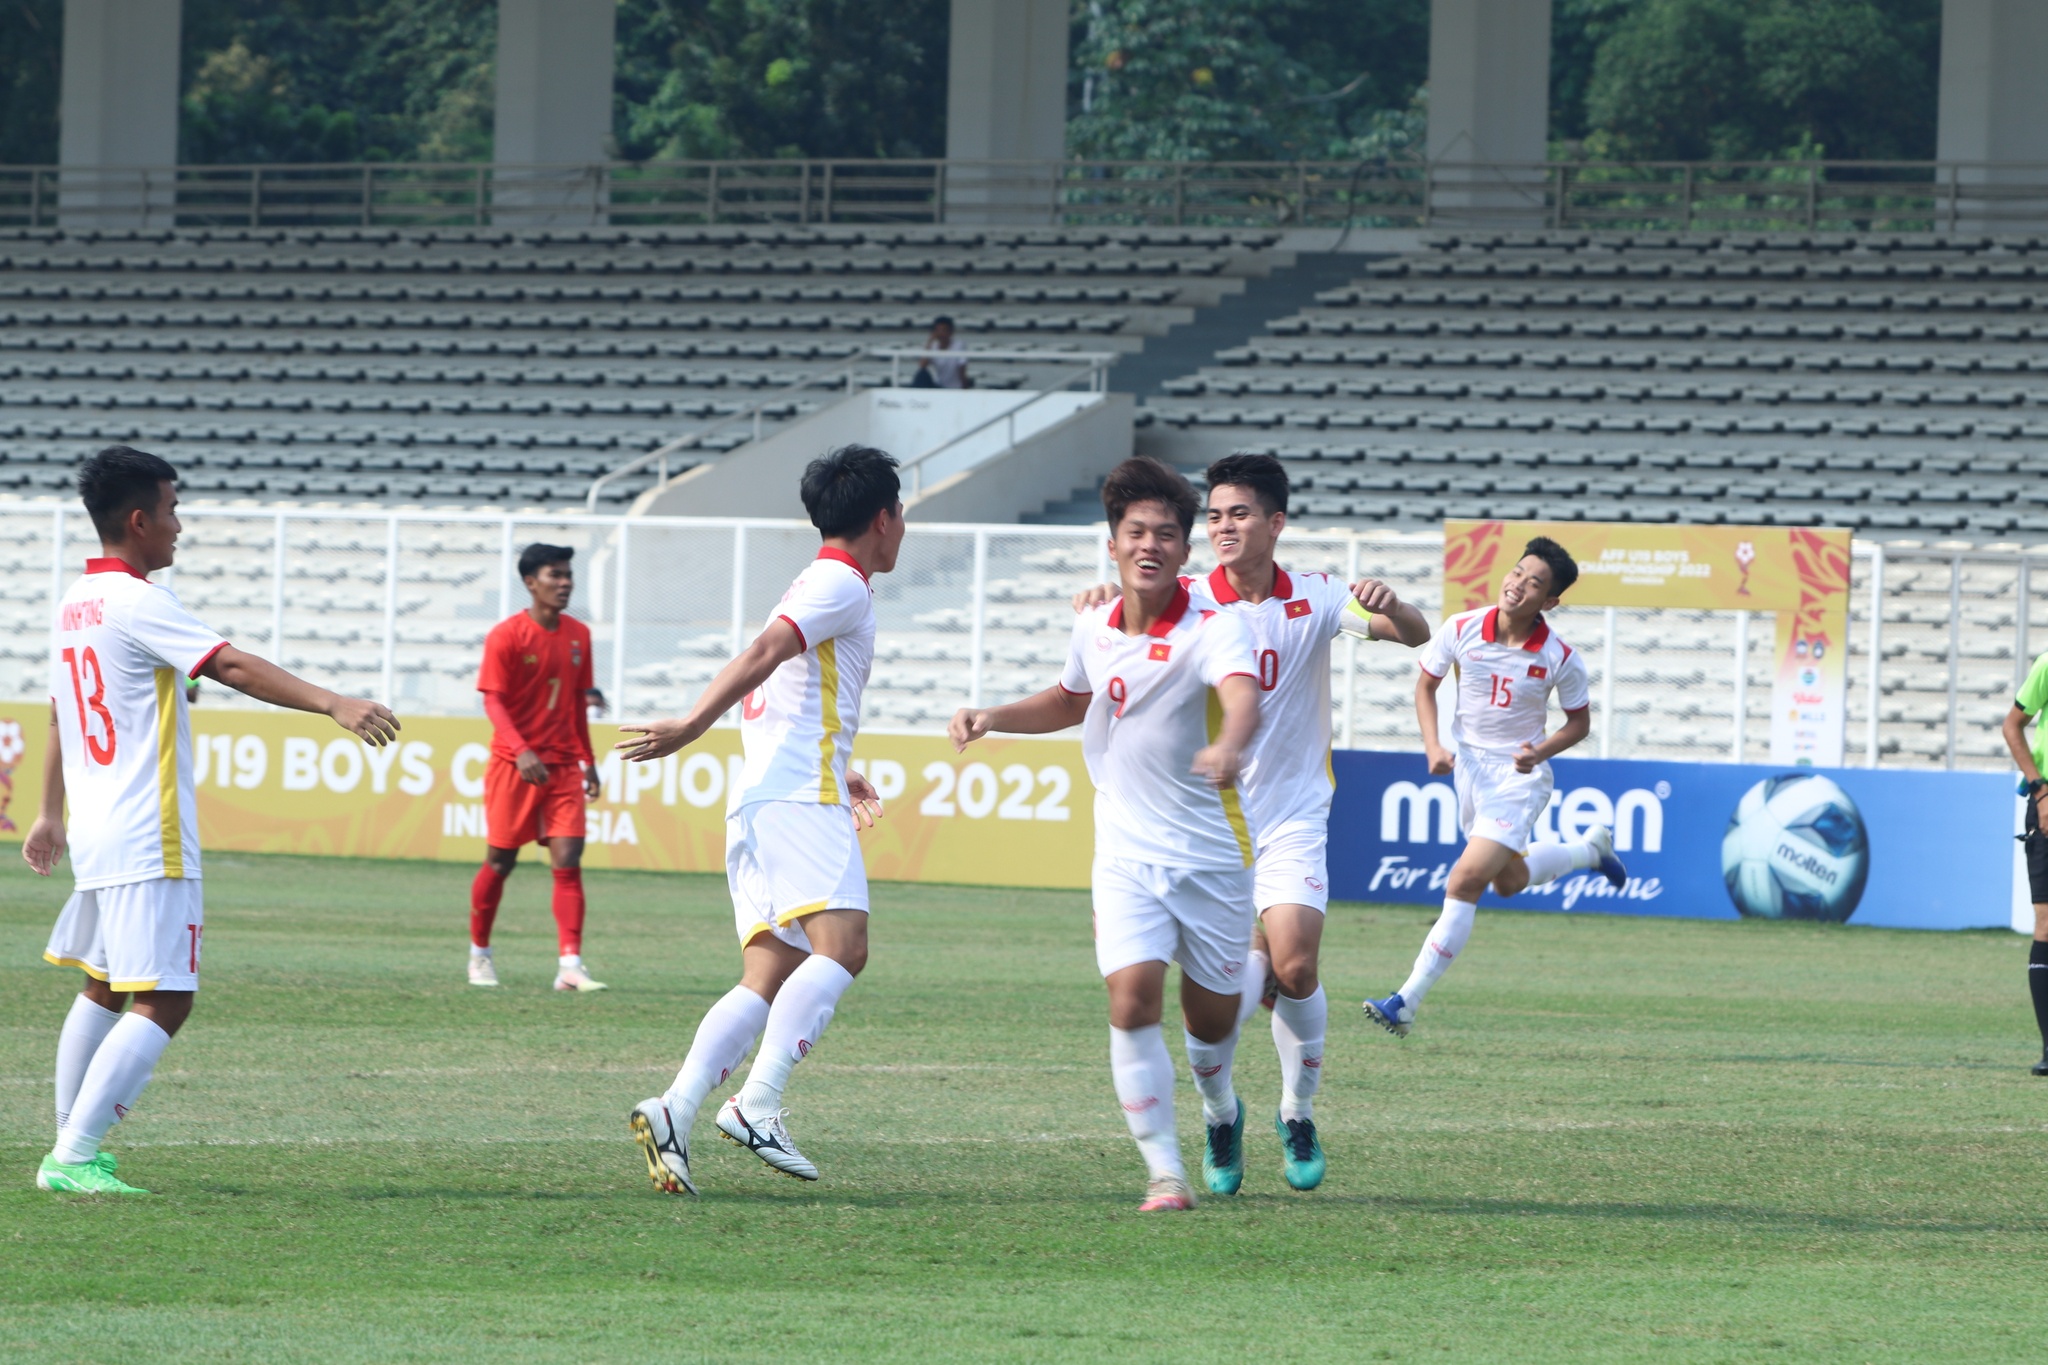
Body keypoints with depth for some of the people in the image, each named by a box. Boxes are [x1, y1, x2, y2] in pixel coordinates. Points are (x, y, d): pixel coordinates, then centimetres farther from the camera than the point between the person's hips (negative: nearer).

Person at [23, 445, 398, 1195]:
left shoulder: (74, 603, 12)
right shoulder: (136, 602, -15)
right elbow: (235, 668, -27)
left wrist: (50, 815, 35)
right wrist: (334, 705, -34)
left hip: (95, 828, 10)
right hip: (147, 840, -10)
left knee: (102, 987, 21)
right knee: (163, 1003, -9)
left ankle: (72, 1146, 26)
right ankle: (74, 1158, -14)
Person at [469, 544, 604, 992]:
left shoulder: (578, 635, 8)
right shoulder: (507, 635, -9)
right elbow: (493, 701, -15)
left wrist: (588, 760, 17)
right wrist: (521, 751, -28)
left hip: (564, 766, 4)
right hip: (513, 766, -4)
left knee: (568, 860, -8)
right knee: (500, 862, 5)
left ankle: (570, 965, -13)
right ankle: (479, 953, 23)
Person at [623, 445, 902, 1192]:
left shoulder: (816, 585, 27)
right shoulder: (842, 585, -3)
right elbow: (763, 653, -18)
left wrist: (836, 774, 37)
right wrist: (691, 728, -27)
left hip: (757, 802, 10)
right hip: (798, 799, -10)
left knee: (768, 980, -1)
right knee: (842, 944, -20)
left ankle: (675, 1111, -18)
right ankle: (757, 1104, -32)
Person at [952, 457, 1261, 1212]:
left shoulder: (1213, 629, -15)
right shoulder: (1092, 630, 2)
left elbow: (1243, 696, -37)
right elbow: (1069, 701, 25)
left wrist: (1228, 746, -60)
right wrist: (992, 717, 10)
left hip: (1211, 852, -3)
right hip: (1127, 852, 3)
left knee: (1211, 1016, 10)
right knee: (1133, 994, -18)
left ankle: (1220, 1112, 45)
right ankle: (1164, 1171, -13)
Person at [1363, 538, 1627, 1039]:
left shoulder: (1561, 659, -17)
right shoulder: (1461, 630, -11)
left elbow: (1579, 722, -1)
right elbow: (1426, 684, 5)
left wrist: (1540, 751, -19)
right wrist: (1432, 744, -9)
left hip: (1519, 775, -5)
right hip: (1468, 766, 5)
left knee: (1467, 879, -17)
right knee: (1509, 880, 20)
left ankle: (1407, 1003, -15)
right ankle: (1591, 848, 50)